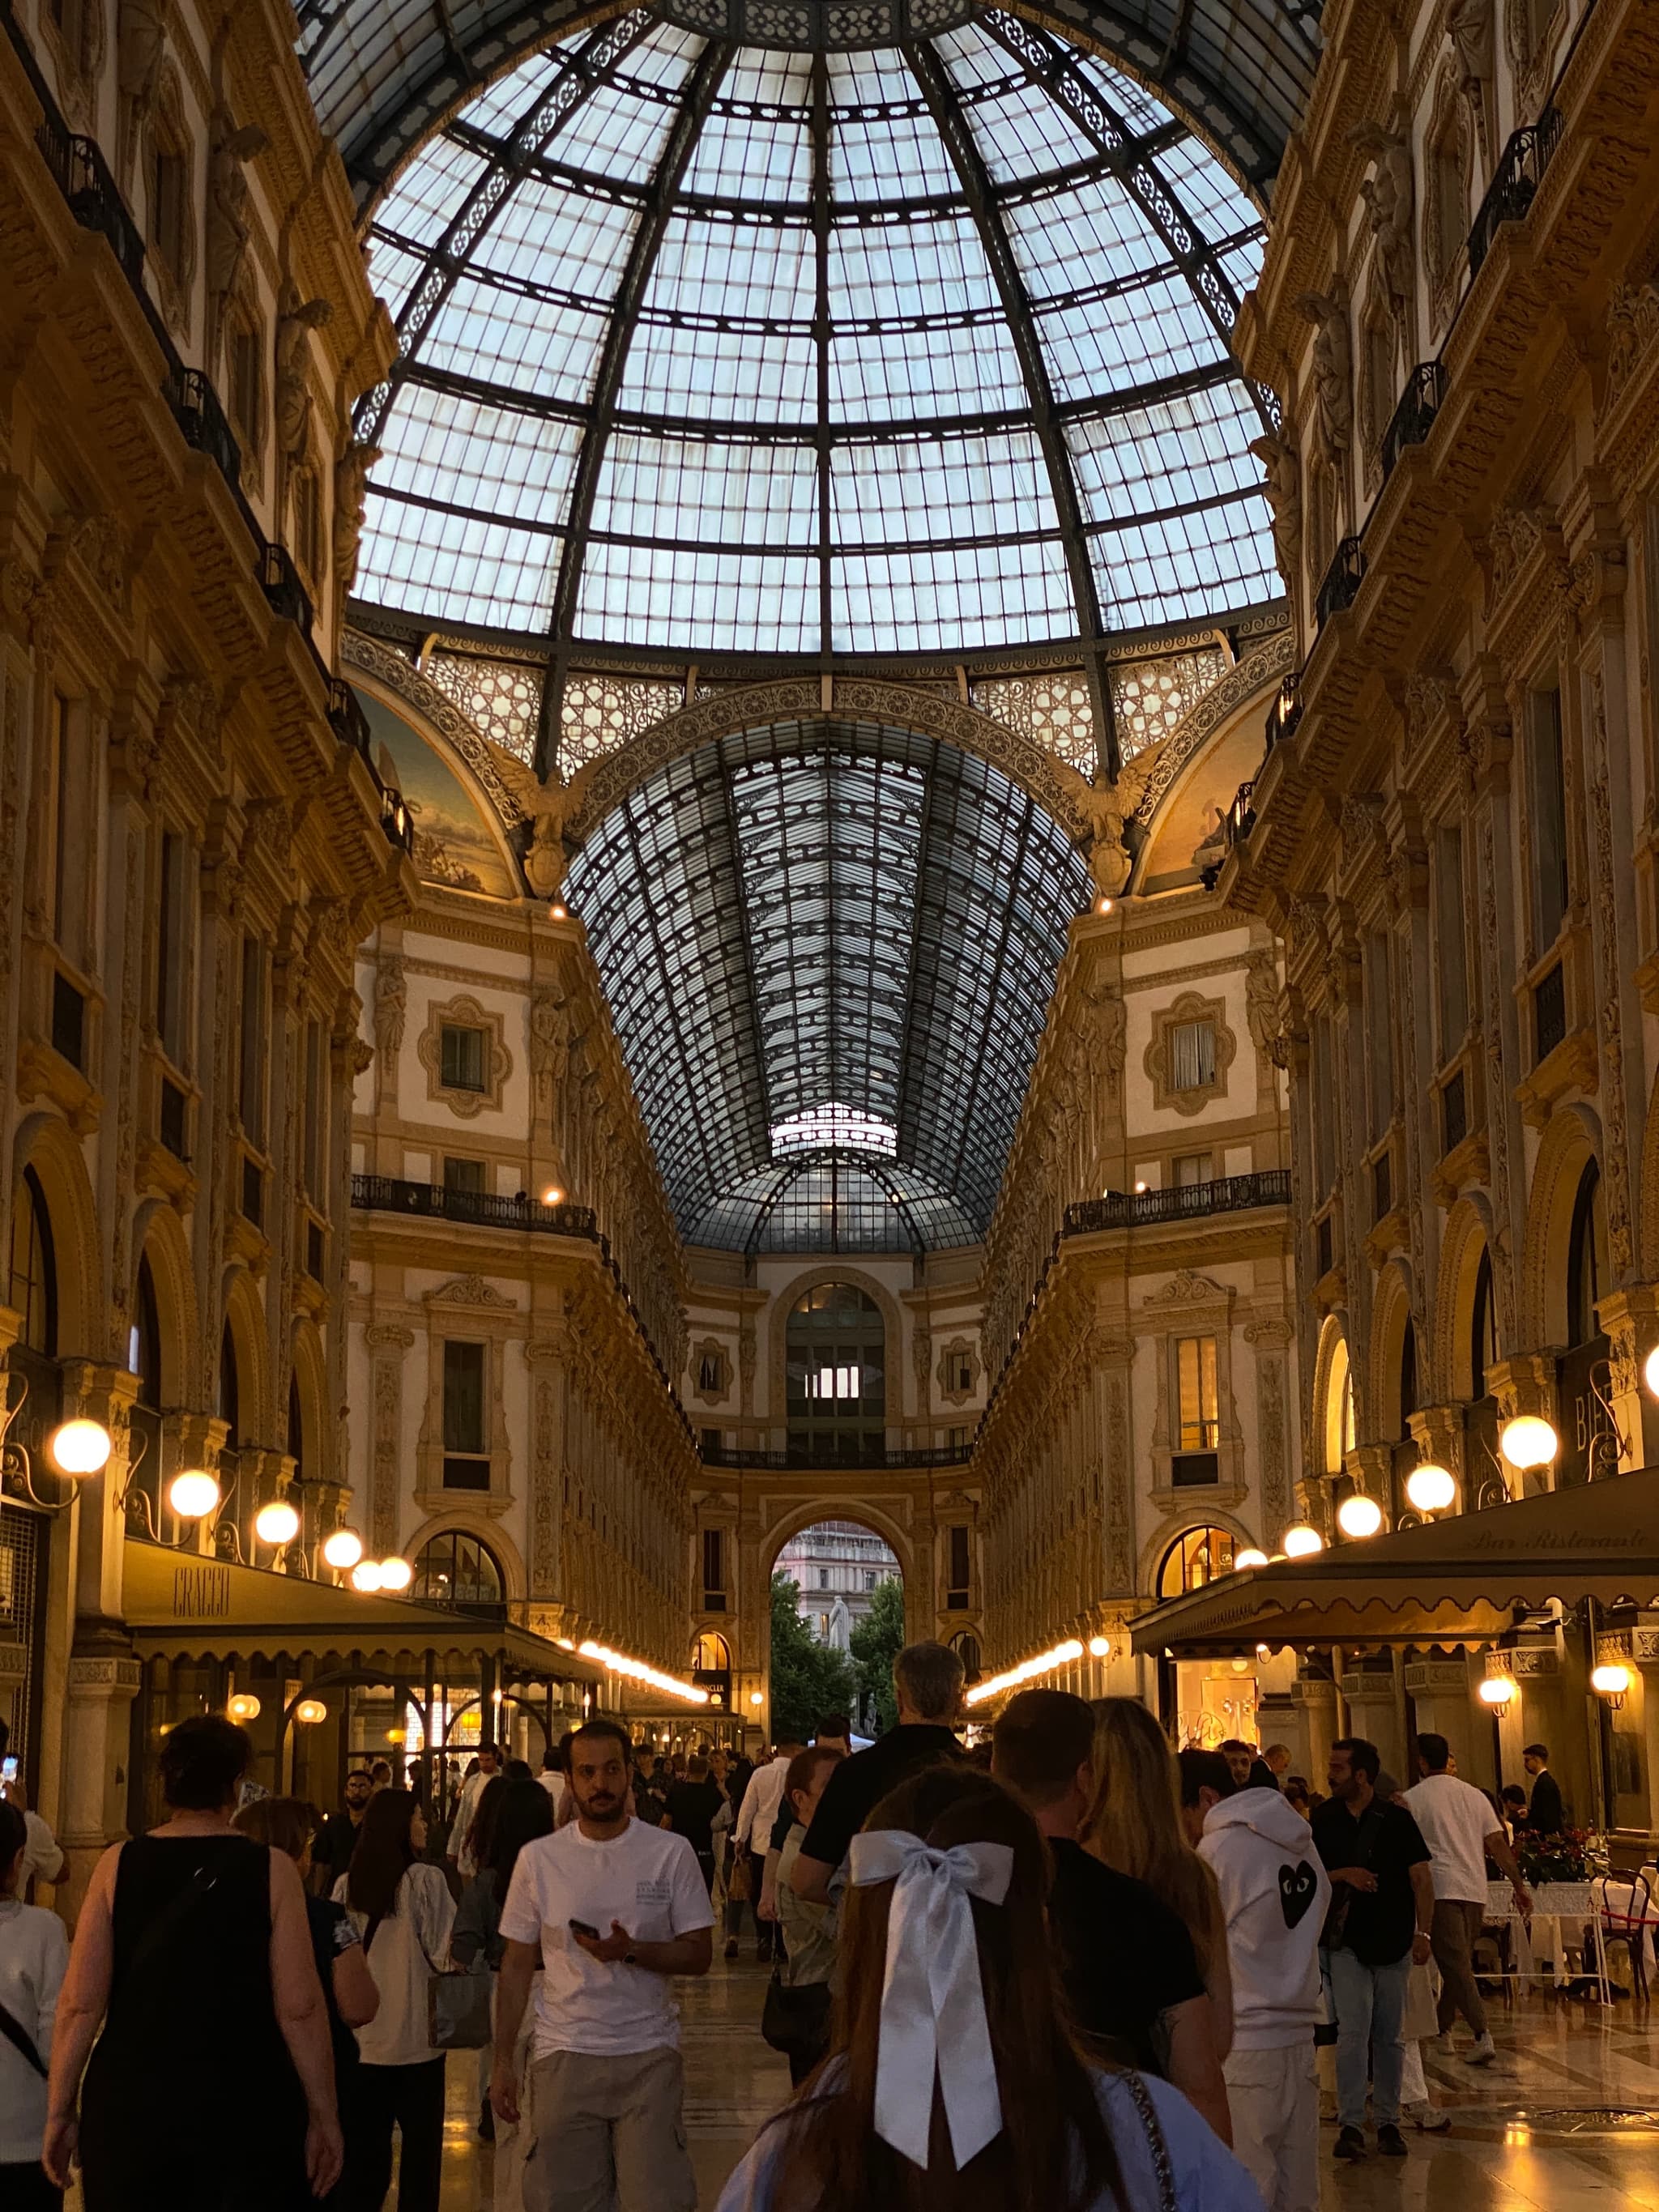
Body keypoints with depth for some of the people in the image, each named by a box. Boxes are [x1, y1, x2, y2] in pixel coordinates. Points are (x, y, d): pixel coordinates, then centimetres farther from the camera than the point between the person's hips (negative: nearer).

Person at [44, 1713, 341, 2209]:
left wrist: (59, 2112, 4)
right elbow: (299, 2008, -10)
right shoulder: (270, 1869, -6)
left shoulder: (118, 1864, -1)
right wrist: (324, 2117, -2)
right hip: (242, 2110, -2)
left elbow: (80, 2003, -4)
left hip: (128, 2108, 2)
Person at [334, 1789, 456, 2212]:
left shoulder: (346, 1885, 0)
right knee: (420, 2142, 7)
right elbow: (447, 1954, -10)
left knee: (365, 2144, 11)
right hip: (415, 2034, -4)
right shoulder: (426, 1881, -12)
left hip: (361, 2036, 4)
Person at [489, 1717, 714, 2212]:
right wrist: (503, 2063, 4)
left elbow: (699, 1954, 0)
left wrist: (631, 1951, -18)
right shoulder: (538, 1859, 3)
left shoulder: (671, 1852, 0)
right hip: (563, 2057, 1)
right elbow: (516, 1966, 7)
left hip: (650, 2058, -1)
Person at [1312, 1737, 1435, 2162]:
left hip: (1393, 1940, 0)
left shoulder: (1396, 1819, -2)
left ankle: (1388, 2122, 16)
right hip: (1347, 1941, 1)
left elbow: (1421, 1876, -3)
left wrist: (1423, 1932, -11)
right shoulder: (1324, 1819, 5)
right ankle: (1350, 2124, -8)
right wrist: (1343, 1875, -10)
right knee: (1353, 2031, -10)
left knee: (1389, 2036, 7)